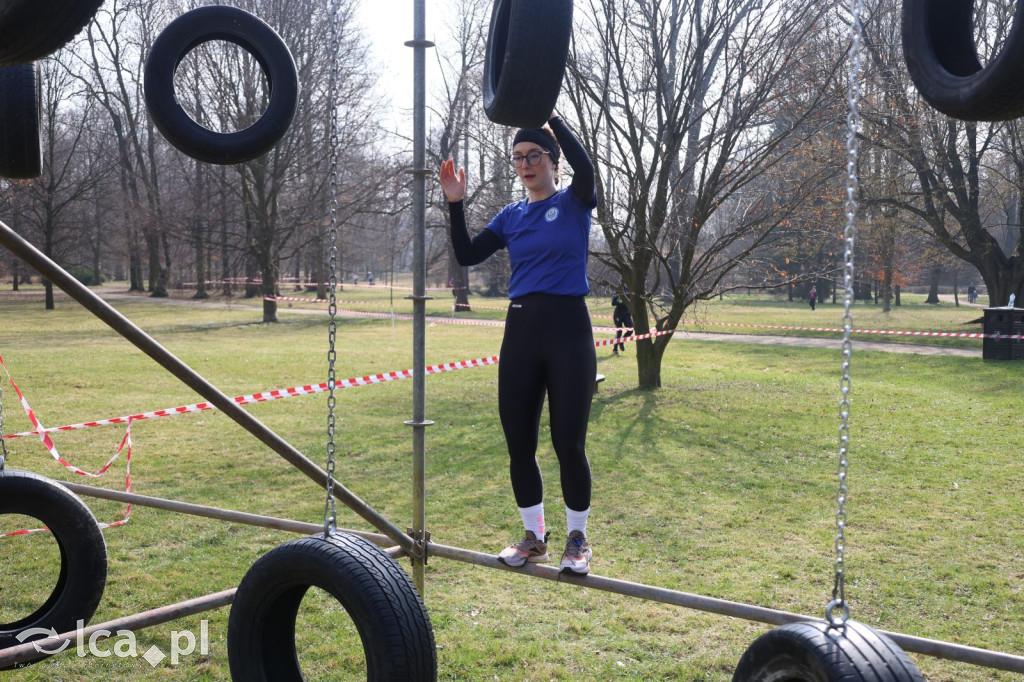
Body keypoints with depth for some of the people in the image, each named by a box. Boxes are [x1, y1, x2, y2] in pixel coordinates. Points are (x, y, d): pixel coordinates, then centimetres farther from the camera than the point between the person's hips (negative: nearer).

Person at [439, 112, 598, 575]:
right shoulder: (511, 216, 13)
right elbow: (467, 255, 6)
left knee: (568, 443, -3)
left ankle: (577, 539, 16)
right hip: (521, 331, 5)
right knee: (519, 443, 6)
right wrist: (456, 205, -4)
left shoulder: (574, 203, 1)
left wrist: (550, 115, -19)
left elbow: (585, 167, -21)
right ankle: (533, 537, 23)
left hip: (568, 329, -5)